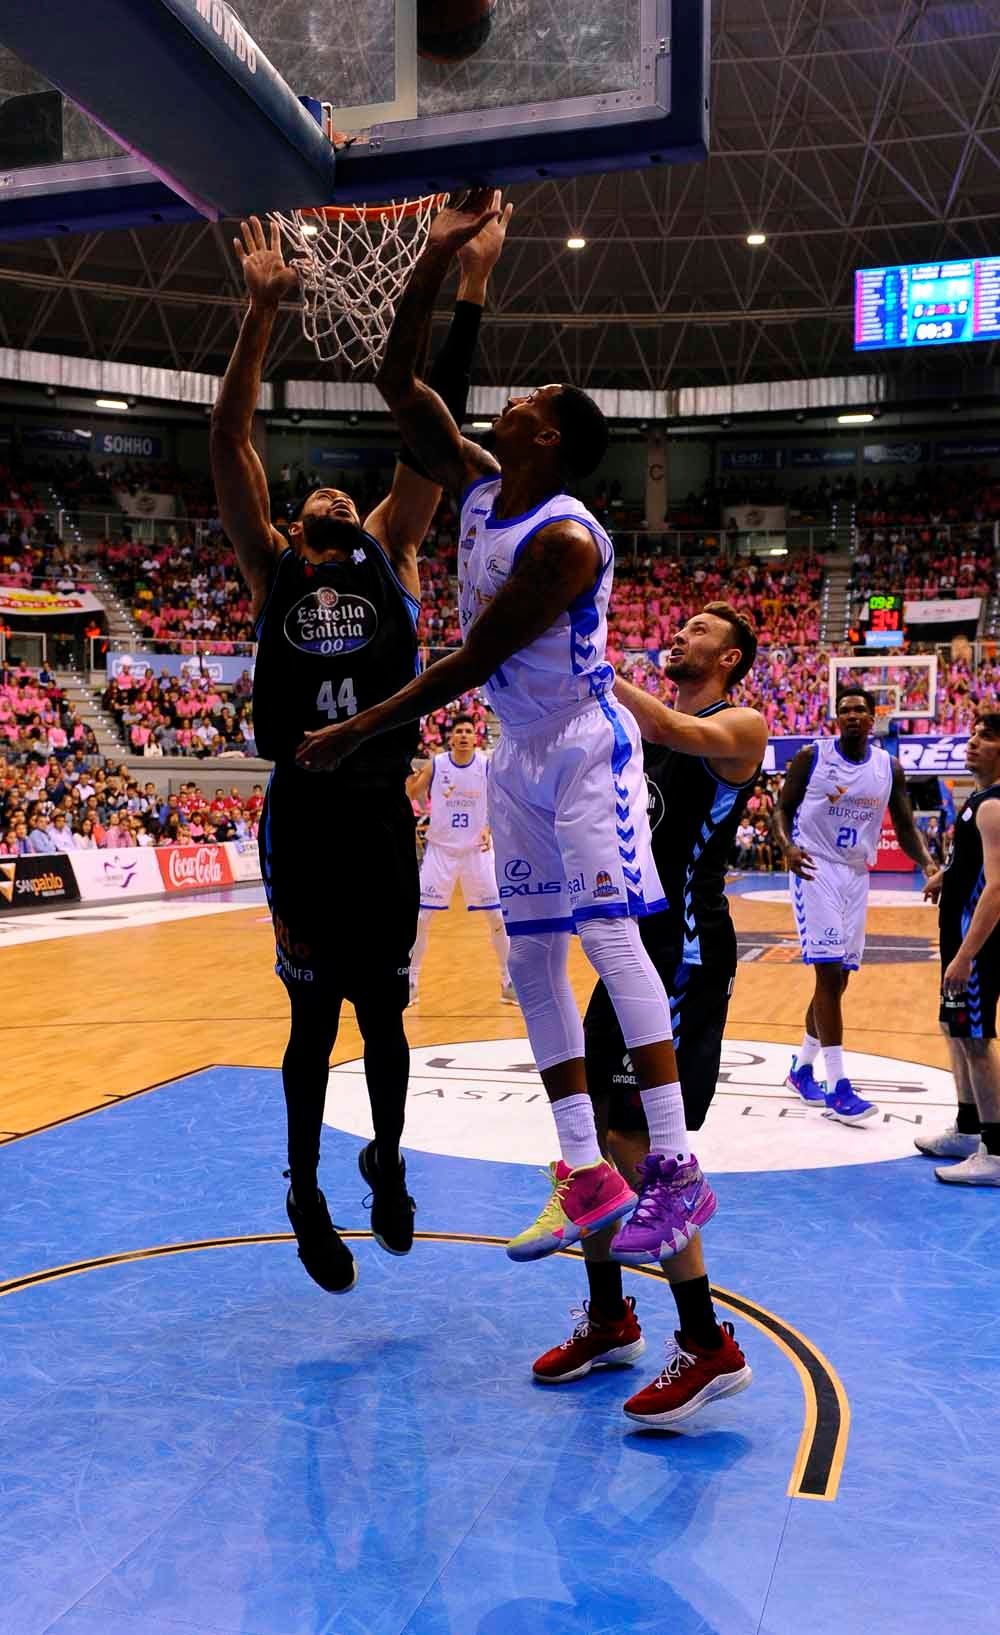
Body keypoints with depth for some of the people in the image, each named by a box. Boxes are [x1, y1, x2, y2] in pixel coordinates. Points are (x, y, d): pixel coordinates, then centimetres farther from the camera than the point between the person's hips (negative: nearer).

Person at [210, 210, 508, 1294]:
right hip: (304, 816, -1)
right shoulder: (271, 570, 9)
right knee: (315, 1017, 8)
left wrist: (469, 293, 4)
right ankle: (305, 1192, 27)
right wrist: (262, 310, -4)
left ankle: (386, 1162, 35)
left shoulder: (390, 555, 12)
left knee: (384, 1012, 11)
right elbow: (229, 441, 1)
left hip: (383, 817, 1)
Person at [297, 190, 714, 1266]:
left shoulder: (565, 537, -20)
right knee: (531, 956, 4)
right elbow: (398, 382, 6)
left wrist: (358, 732, -18)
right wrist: (440, 252, 1)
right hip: (519, 753, 8)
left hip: (585, 745, -8)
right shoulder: (478, 487, 4)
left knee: (611, 937, -13)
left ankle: (677, 1168, -5)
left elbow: (475, 662, -22)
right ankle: (585, 1173, 10)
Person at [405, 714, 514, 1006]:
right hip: (440, 850, 0)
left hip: (477, 850, 0)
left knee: (498, 917, -1)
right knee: (421, 917, -2)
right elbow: (412, 795, 4)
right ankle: (410, 982, 12)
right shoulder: (435, 765, -5)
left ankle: (508, 981, 14)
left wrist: (489, 829, -19)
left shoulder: (488, 765, -5)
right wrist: (410, 773, -17)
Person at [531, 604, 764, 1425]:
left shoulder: (740, 726, -7)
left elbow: (677, 733, -28)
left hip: (686, 955, -8)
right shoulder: (645, 725, 18)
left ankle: (708, 1346, 4)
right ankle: (609, 1319, 28)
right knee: (589, 1132, 11)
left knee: (638, 1144, -11)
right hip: (632, 949, 8)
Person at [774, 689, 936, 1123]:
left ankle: (802, 1068, 28)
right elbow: (782, 809, -3)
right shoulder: (812, 757, -7)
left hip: (856, 875, 5)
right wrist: (787, 846, -24)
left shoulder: (889, 767, 4)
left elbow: (905, 827, 8)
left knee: (838, 978, 10)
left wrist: (927, 862, -10)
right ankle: (838, 1087, -10)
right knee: (830, 973, -12)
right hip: (815, 870, -5)